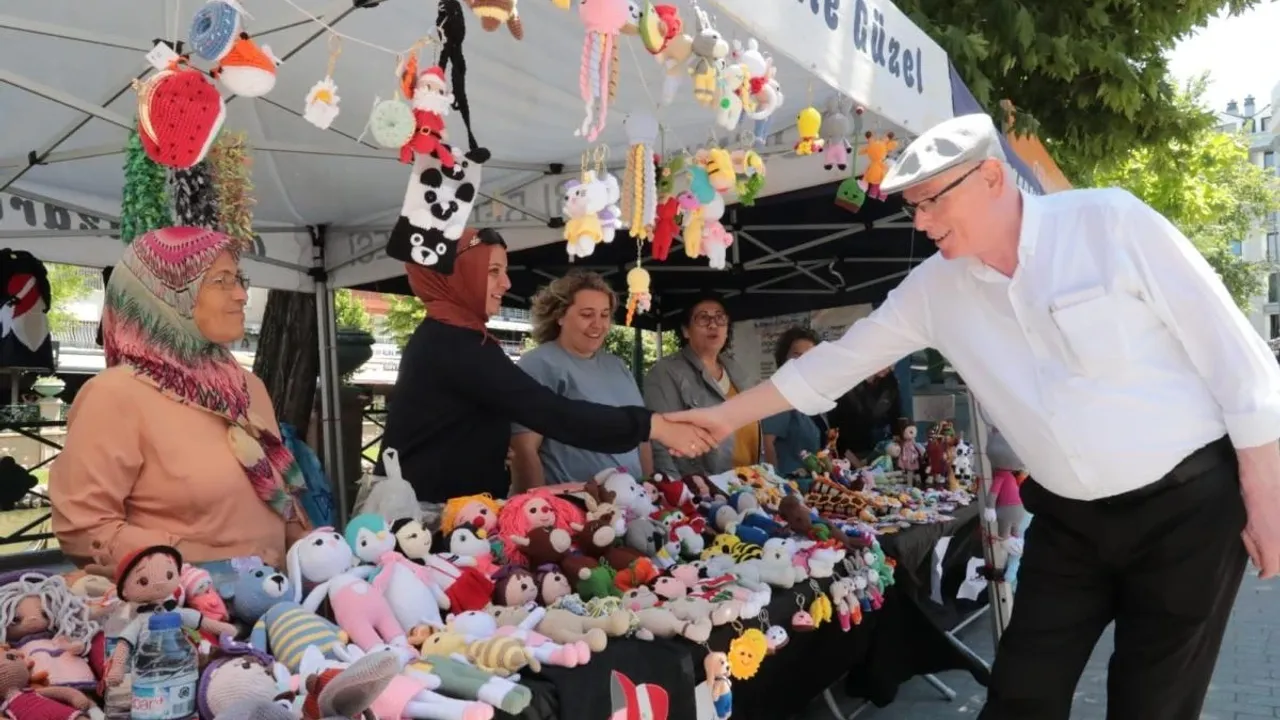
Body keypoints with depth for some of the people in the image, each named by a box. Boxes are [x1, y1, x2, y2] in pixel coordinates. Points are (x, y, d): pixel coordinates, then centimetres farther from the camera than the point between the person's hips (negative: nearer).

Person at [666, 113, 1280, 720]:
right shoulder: (934, 288, -2)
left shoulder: (1112, 221, -14)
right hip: (1067, 521, 4)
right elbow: (838, 361, 8)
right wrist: (728, 416, 10)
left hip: (1187, 505, -3)